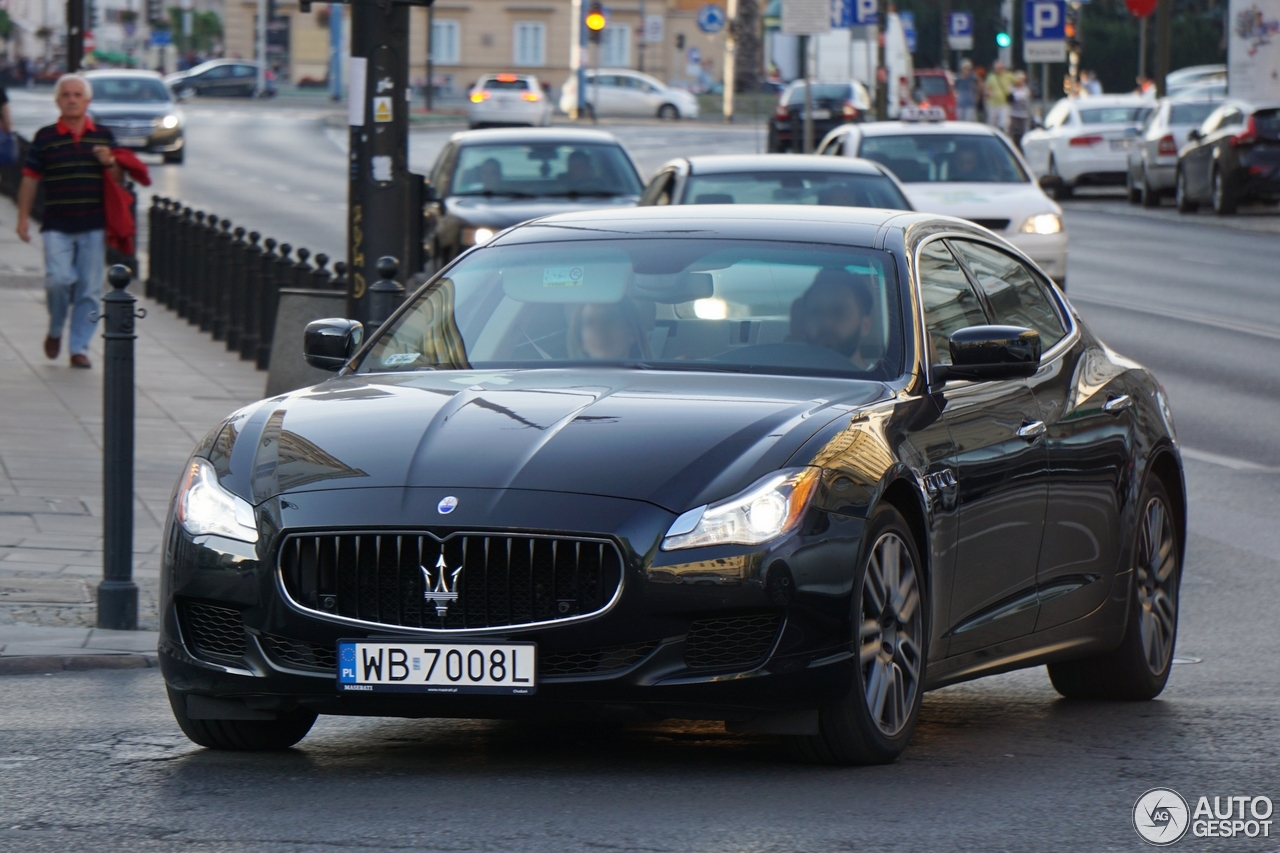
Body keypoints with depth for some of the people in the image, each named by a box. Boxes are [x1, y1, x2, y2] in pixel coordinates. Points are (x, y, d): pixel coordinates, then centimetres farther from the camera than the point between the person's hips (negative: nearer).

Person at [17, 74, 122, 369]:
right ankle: (55, 330, 14)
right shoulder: (45, 137, 4)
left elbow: (118, 180, 12)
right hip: (57, 226, -1)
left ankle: (79, 347, 10)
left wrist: (110, 162, -9)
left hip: (93, 226, 1)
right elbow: (30, 179, 7)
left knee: (89, 289, 1)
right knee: (59, 280, -14)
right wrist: (23, 218, 3)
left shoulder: (103, 136, 8)